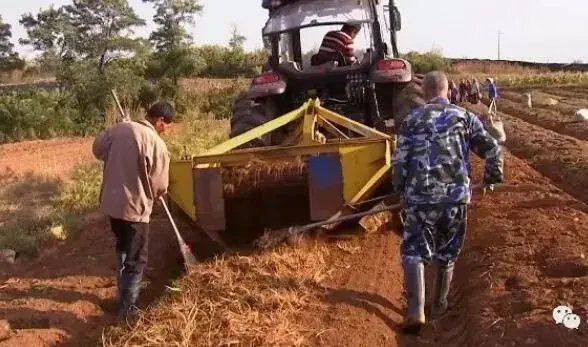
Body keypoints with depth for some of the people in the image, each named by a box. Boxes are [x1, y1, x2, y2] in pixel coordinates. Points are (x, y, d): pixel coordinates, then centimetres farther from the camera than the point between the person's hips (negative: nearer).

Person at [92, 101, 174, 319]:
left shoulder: (120, 128, 0)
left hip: (111, 202, 7)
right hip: (134, 207, -7)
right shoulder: (157, 144, -18)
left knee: (123, 249, 26)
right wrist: (153, 194, 11)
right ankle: (127, 309, 13)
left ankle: (124, 295, 40)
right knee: (135, 260, 6)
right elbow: (159, 186, -11)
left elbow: (98, 149, 15)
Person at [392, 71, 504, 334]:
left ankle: (416, 311, -12)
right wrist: (491, 177, 21)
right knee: (447, 253, 19)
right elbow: (493, 150, 3)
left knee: (414, 251, 4)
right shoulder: (464, 116, 9)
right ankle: (439, 305, 33)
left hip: (420, 196, -2)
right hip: (456, 194, 2)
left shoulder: (412, 119, 7)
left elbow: (400, 161, 2)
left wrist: (402, 191, 17)